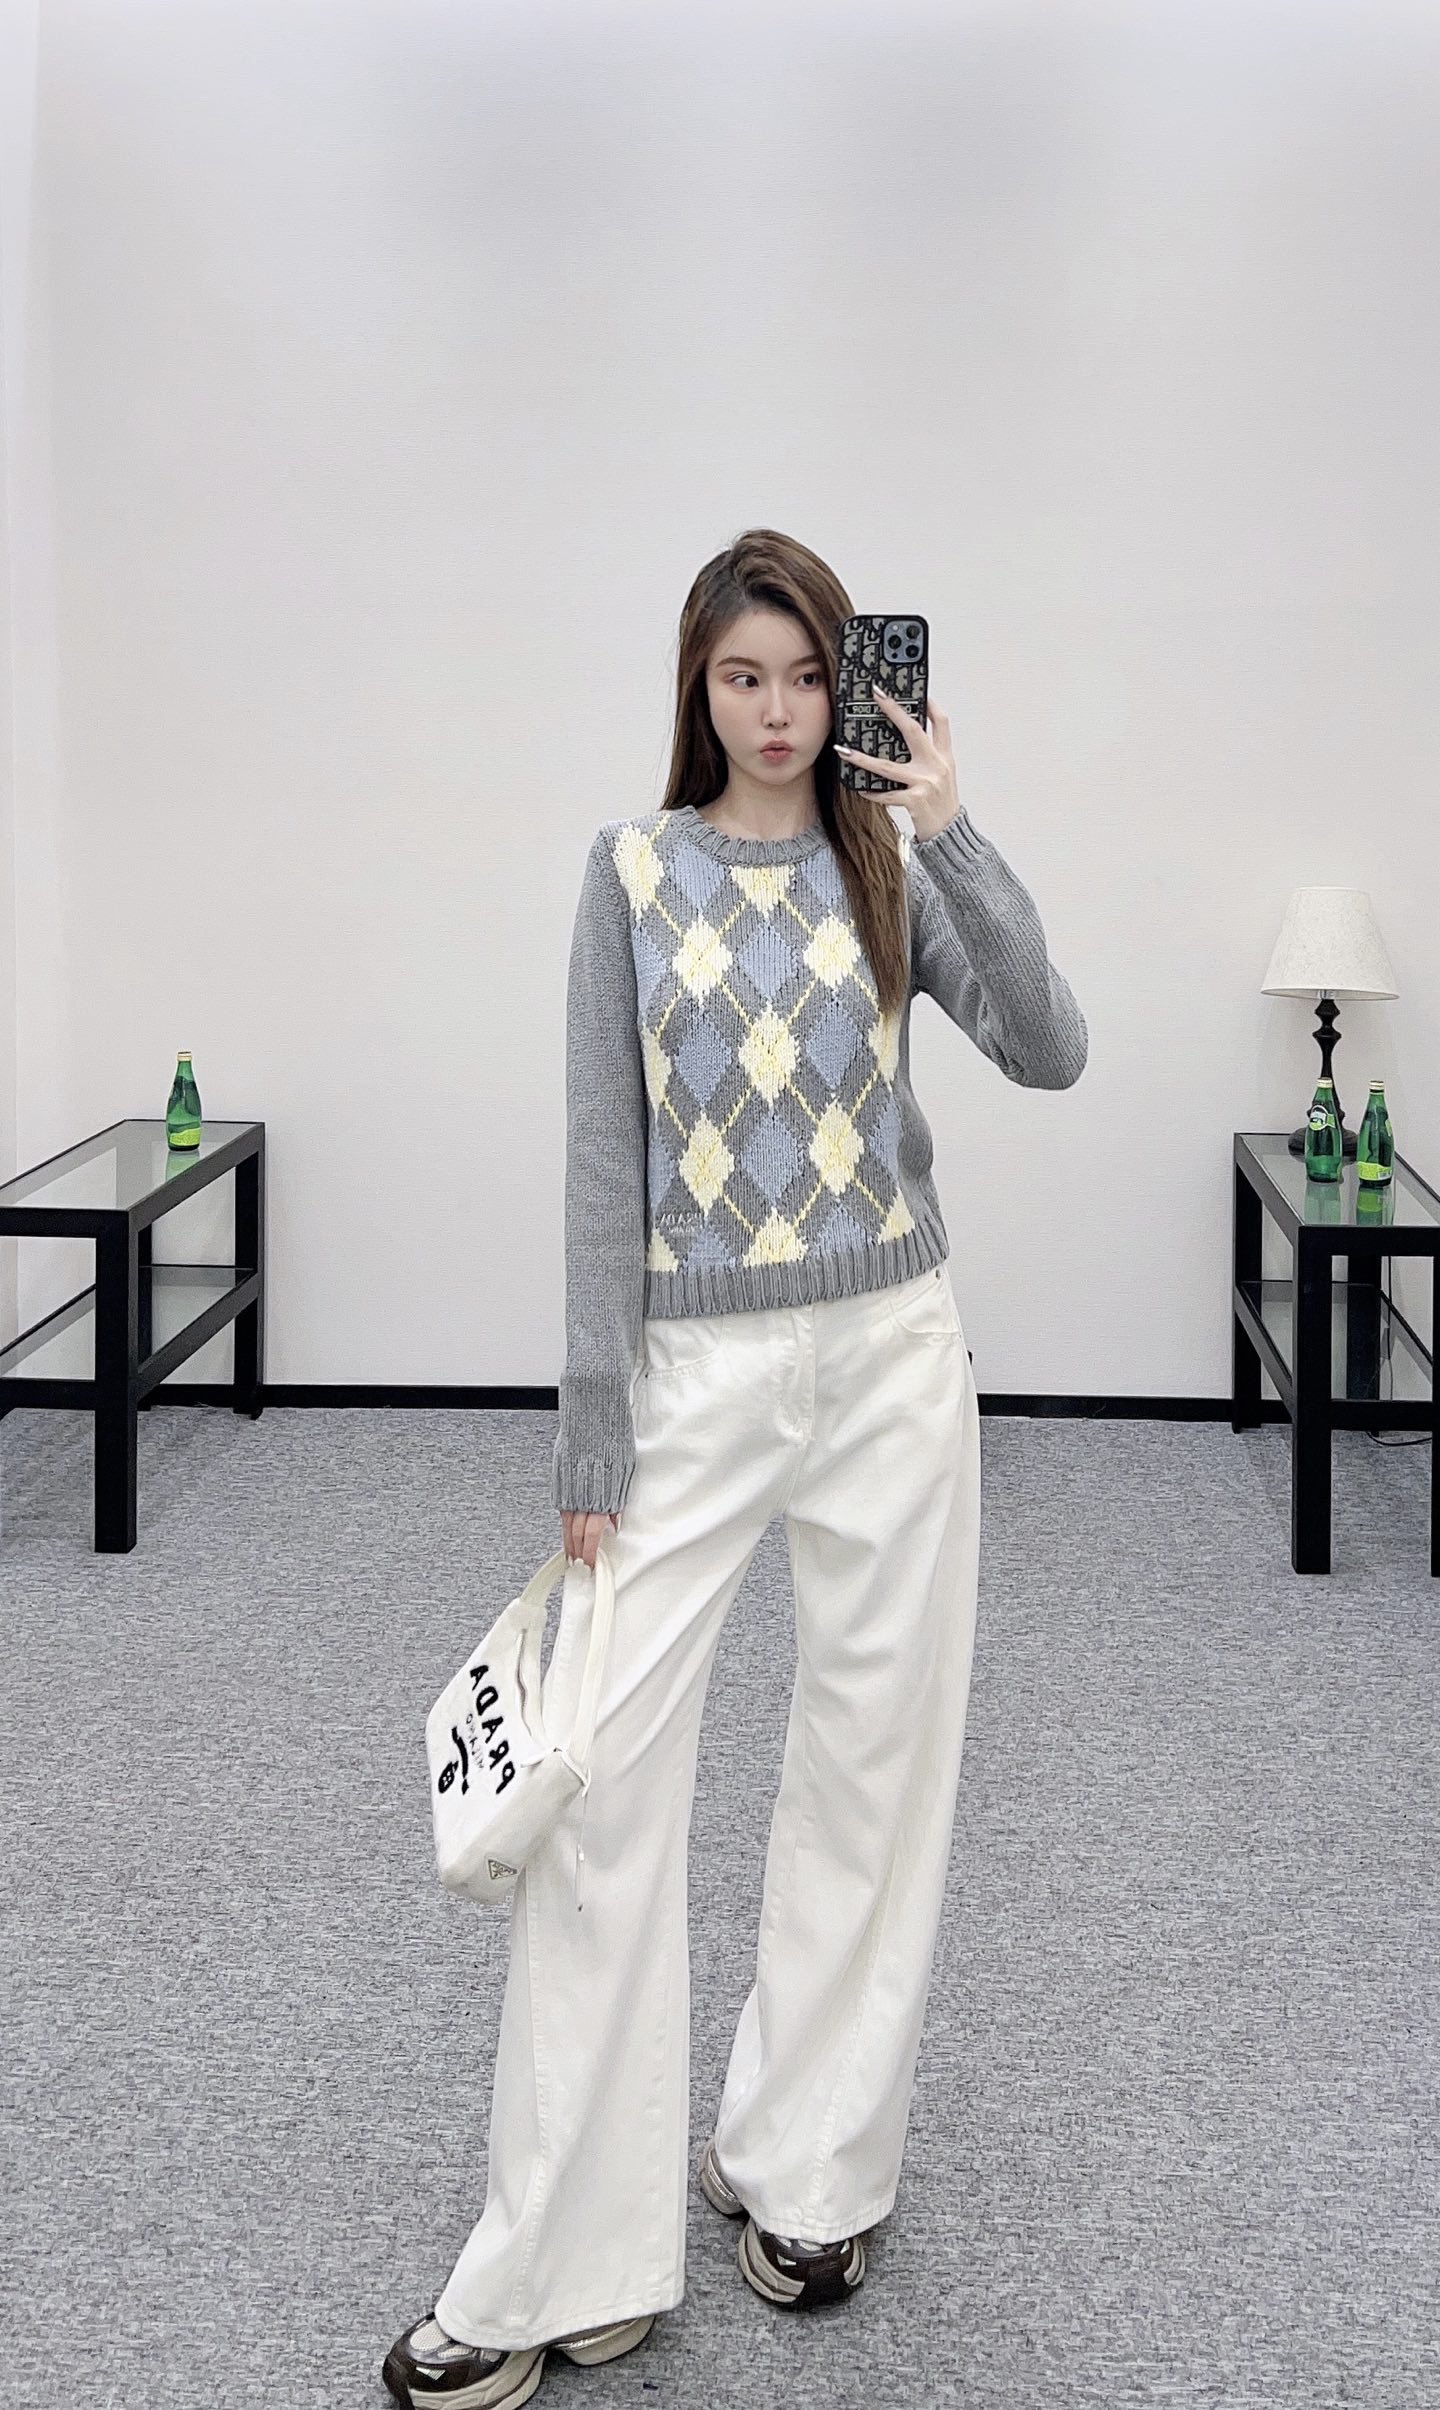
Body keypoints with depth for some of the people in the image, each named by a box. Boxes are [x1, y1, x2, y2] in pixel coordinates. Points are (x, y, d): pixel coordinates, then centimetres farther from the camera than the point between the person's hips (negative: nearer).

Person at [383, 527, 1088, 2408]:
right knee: (601, 1769, -7)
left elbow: (1050, 1053, -11)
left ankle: (801, 2167, 26)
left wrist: (949, 829, -15)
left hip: (889, 1355, 2)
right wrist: (595, 1436, -5)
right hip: (698, 1363, -1)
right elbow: (607, 1156, -2)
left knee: (873, 1756, 8)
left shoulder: (893, 866, 4)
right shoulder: (636, 872, 1)